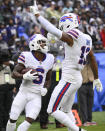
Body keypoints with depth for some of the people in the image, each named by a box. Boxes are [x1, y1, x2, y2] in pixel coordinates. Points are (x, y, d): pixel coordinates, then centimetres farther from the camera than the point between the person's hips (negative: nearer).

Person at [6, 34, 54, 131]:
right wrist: (24, 76, -24)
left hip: (36, 96, 2)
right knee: (12, 119, -2)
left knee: (30, 120, -16)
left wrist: (45, 88, 1)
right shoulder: (26, 57, -9)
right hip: (24, 93, -2)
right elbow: (14, 73, -6)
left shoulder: (49, 59, 5)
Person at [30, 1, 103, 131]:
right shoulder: (86, 39, 11)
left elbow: (53, 30, -25)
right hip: (77, 79, 10)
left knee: (52, 110, -4)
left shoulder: (73, 36, -16)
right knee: (66, 110, 20)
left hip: (69, 80, -9)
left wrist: (37, 14, -17)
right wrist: (96, 78, 32)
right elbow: (93, 60, 21)